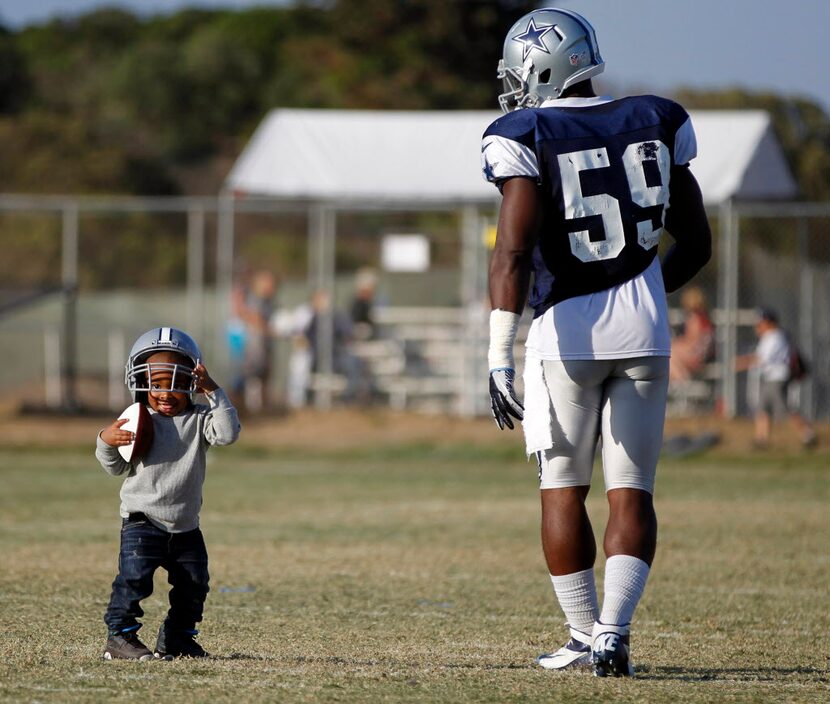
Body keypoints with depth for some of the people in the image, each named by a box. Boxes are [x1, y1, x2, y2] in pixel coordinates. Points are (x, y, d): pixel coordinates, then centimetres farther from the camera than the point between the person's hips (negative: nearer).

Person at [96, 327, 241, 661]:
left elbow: (227, 433, -20)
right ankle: (119, 637, -10)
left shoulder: (198, 420, -1)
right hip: (142, 521, -3)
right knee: (134, 577, -18)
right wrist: (106, 442, -16)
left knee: (193, 585, 10)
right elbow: (116, 468, 4)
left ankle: (176, 639, 26)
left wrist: (213, 392, -21)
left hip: (185, 526, 3)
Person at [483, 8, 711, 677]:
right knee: (631, 492, 5)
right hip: (644, 332, 3)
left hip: (567, 331, -3)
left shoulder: (527, 137, -8)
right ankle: (613, 632, -9)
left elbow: (514, 251, -18)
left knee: (563, 491, 11)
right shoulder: (654, 124, 5)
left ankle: (584, 634, 14)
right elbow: (696, 244, 10)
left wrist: (499, 357, -19)